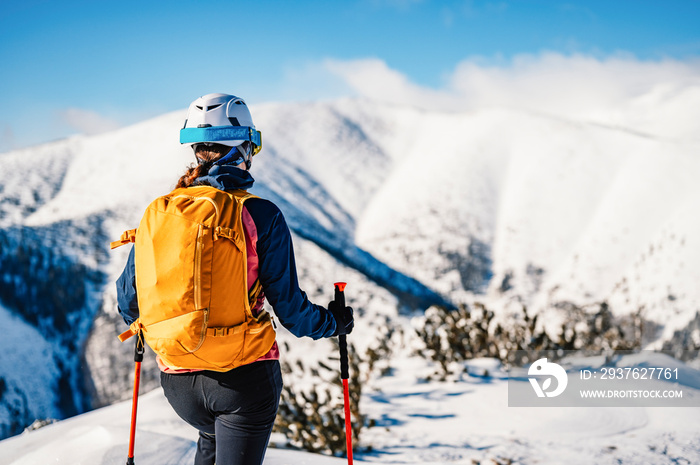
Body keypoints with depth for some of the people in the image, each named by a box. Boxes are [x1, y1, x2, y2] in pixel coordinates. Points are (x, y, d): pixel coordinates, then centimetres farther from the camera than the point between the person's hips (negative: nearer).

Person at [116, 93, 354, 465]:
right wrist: (333, 323, 12)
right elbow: (289, 306, -8)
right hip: (245, 376, -4)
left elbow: (129, 301, 8)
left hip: (178, 380, 5)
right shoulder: (260, 216, -11)